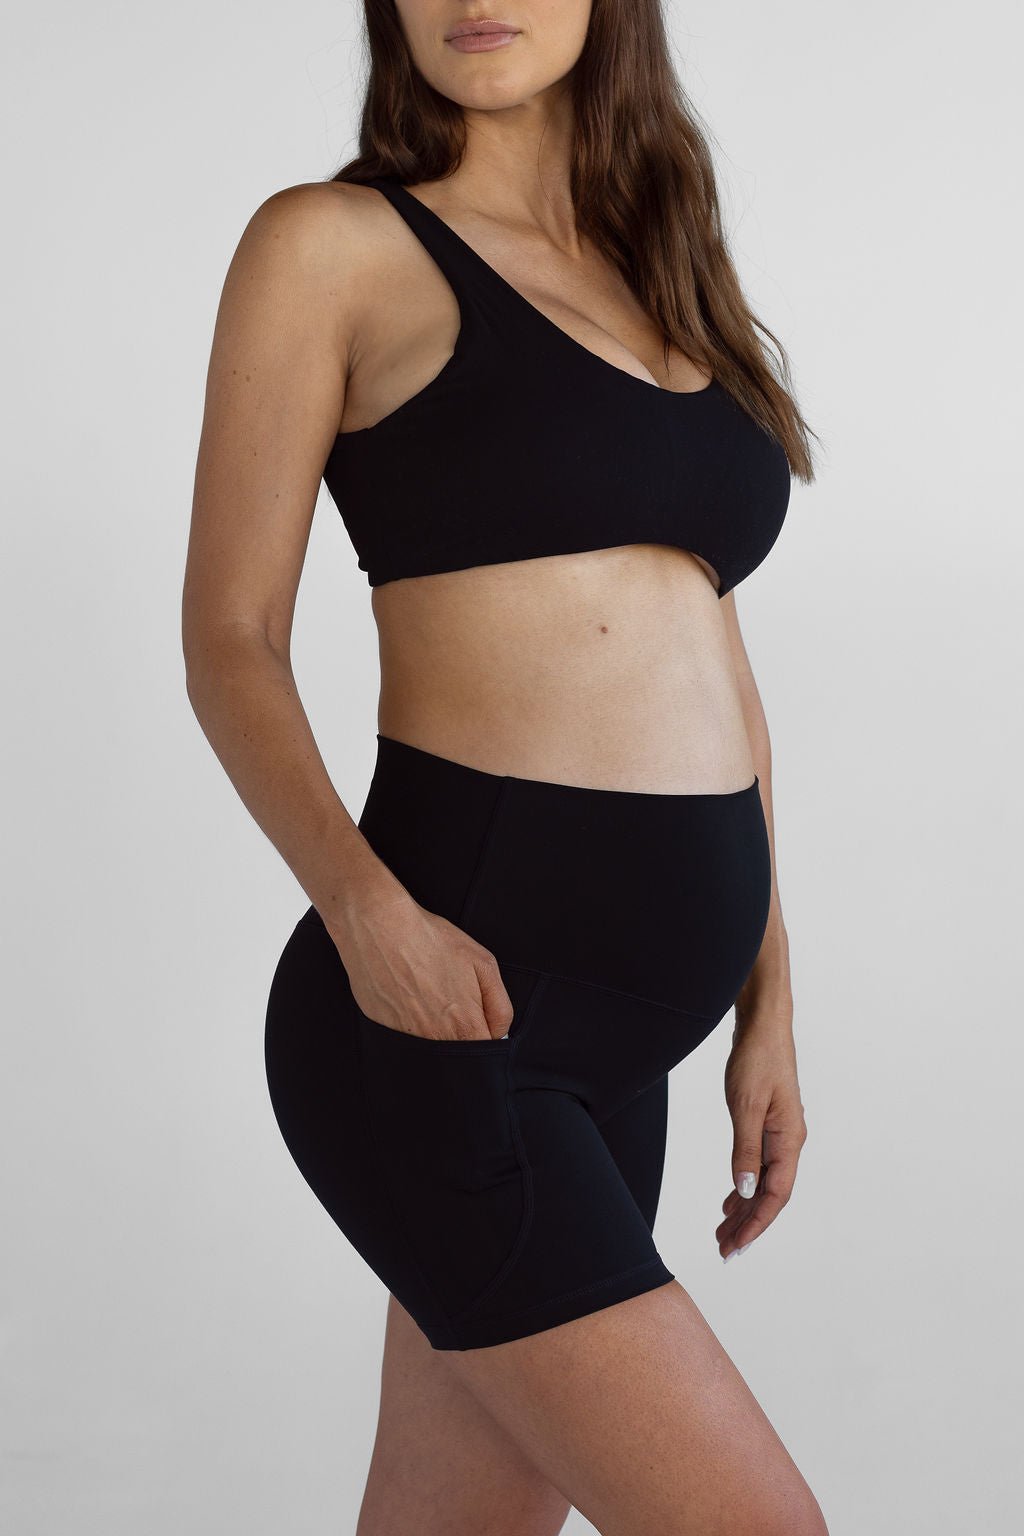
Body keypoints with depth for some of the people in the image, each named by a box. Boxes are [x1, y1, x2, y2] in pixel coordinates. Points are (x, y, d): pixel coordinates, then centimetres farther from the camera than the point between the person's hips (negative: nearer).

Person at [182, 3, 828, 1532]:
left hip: (609, 1052, 7)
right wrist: (365, 907, -22)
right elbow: (232, 639, -4)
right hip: (436, 1016, -6)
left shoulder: (665, 274, 17)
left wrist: (768, 1002, 14)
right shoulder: (330, 244, -1)